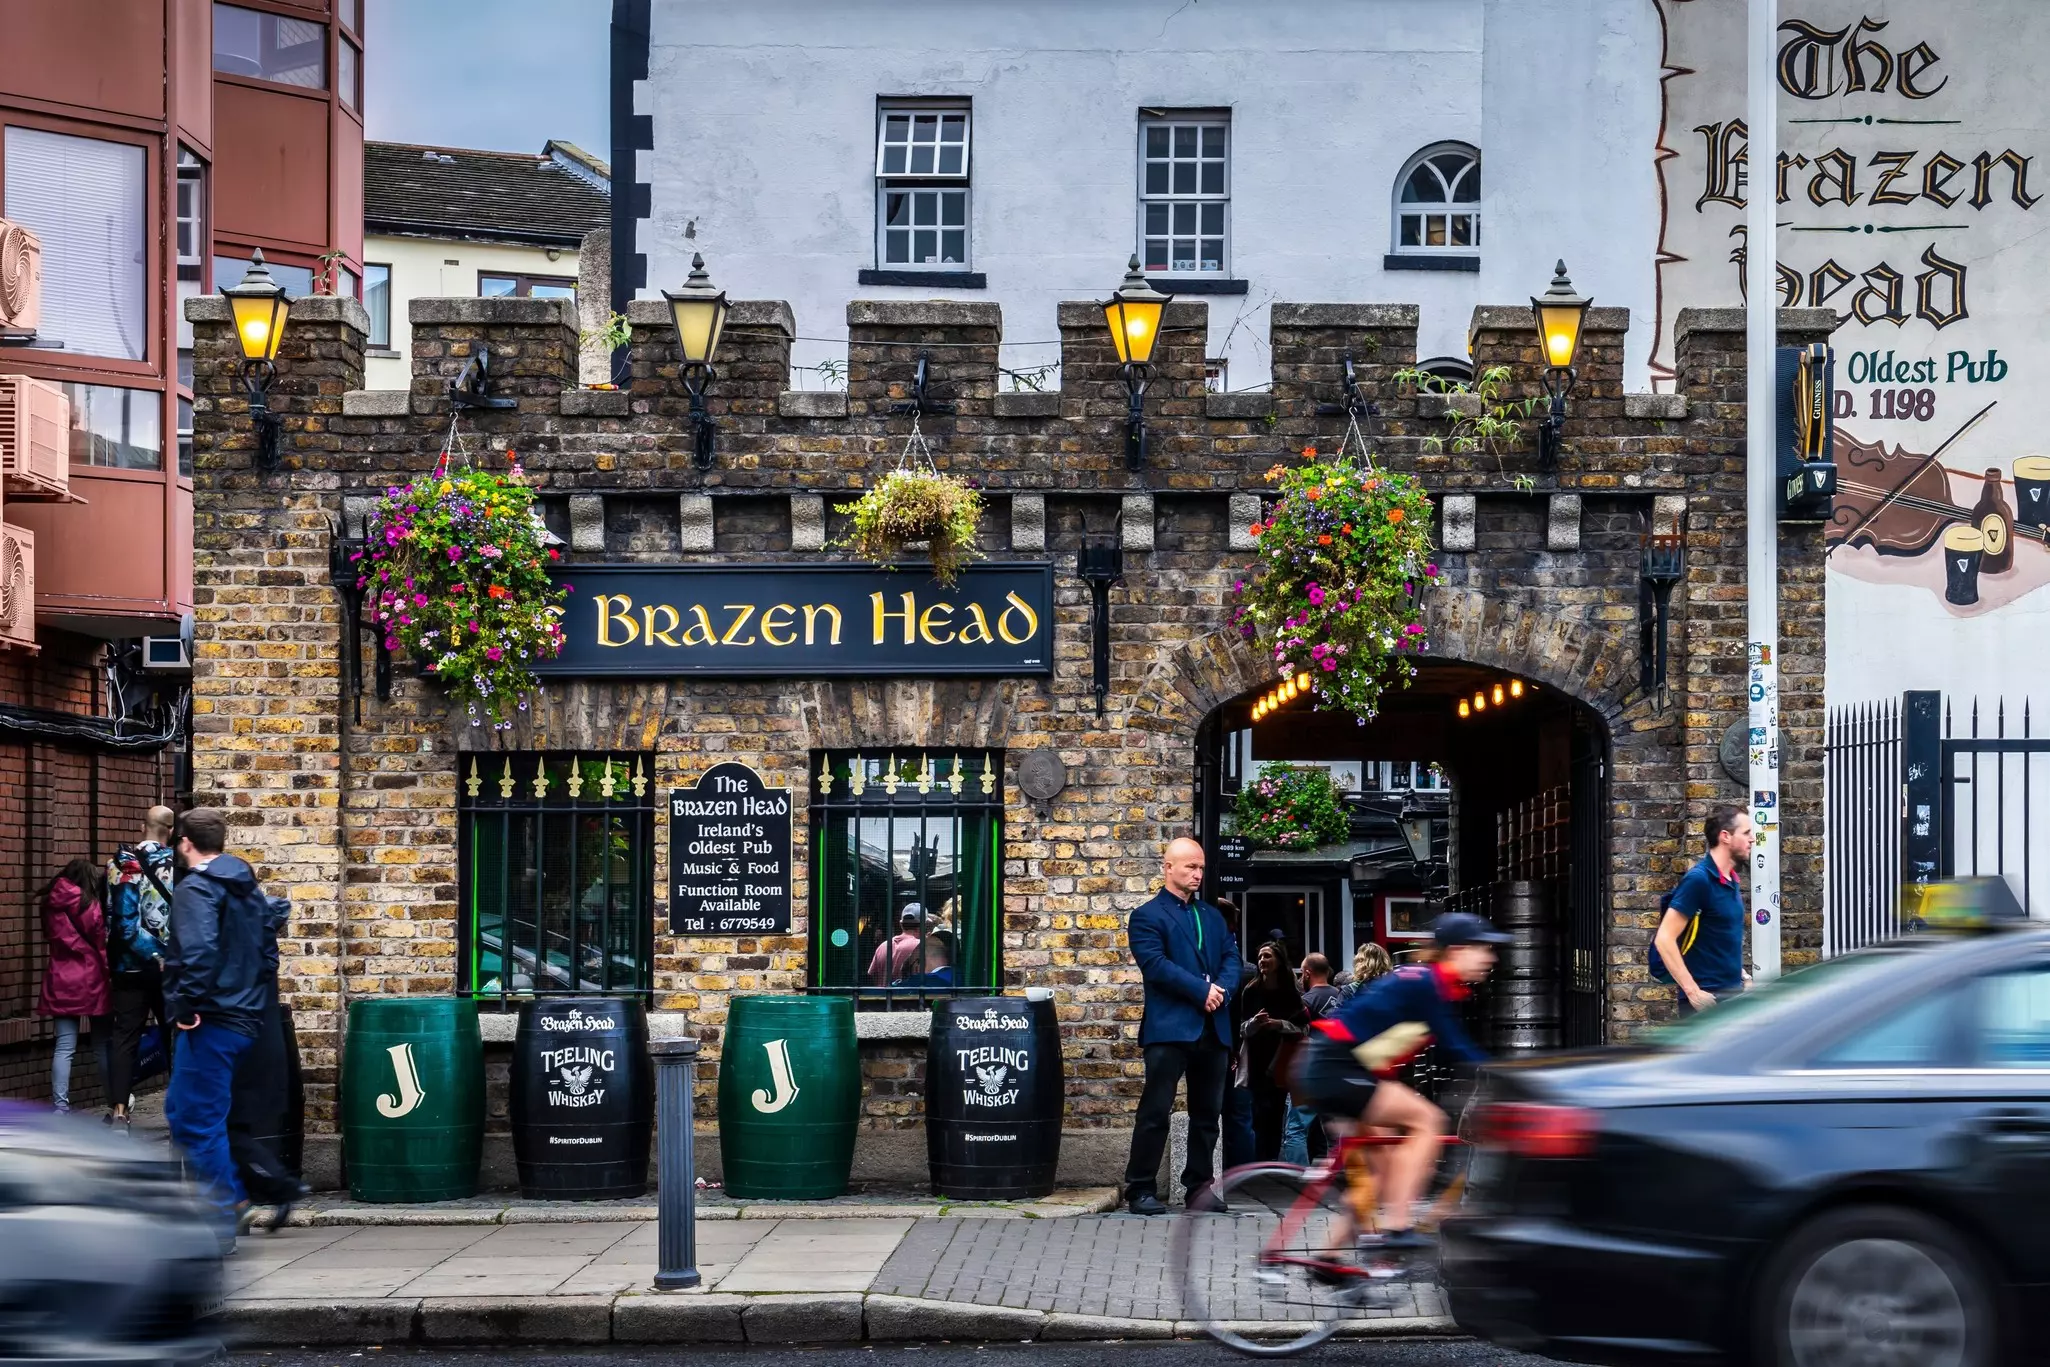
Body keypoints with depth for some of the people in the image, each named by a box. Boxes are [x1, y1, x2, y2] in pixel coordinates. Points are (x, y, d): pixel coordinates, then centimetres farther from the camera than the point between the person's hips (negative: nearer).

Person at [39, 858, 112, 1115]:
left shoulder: (52, 905, 7)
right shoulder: (91, 905, -5)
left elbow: (52, 938, 13)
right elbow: (103, 944, -4)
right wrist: (111, 975, 4)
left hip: (61, 980, 3)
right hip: (91, 978, -3)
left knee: (64, 1047, 0)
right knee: (103, 1044, 7)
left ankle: (60, 1108, -8)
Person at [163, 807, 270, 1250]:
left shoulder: (195, 888, -13)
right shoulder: (247, 886, 15)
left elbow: (199, 950, -27)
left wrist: (186, 1004, -19)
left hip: (210, 1020, -9)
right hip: (243, 1015, 9)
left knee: (200, 1122, -2)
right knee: (183, 1110, 21)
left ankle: (219, 1228, 0)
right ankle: (231, 1195, 21)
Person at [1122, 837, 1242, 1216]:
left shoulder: (1212, 916, 20)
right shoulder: (1147, 916, -1)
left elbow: (1231, 957, 12)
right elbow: (1155, 964, -13)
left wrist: (1222, 990, -9)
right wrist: (1202, 991, -15)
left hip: (1213, 1028, 6)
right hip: (1169, 1027, -6)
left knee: (1207, 1112, 9)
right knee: (1156, 1110, -7)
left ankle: (1199, 1185, 17)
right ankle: (1141, 1189, -4)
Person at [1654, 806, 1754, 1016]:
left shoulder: (1732, 881, 11)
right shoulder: (1699, 880, -15)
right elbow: (1664, 938, -20)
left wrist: (1742, 975, 14)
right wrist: (1692, 990, -23)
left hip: (1734, 992, 9)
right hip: (1708, 998, -9)